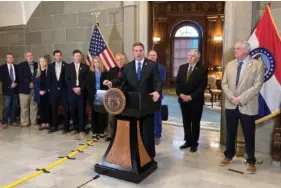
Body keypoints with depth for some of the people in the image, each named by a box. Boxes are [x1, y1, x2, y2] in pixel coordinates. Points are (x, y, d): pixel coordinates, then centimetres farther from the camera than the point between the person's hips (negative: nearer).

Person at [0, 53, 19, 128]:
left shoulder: (16, 67, 11)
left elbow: (19, 77, 10)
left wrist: (16, 83, -8)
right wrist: (10, 84, -12)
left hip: (15, 89, 3)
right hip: (7, 89, -2)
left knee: (14, 106, 6)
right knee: (6, 106, -5)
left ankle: (13, 121, 15)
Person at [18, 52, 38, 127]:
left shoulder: (36, 64, 10)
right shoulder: (22, 65, 3)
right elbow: (20, 77, -7)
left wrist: (34, 83, -4)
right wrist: (29, 83, -13)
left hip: (35, 88, 2)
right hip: (25, 89, -2)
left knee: (34, 106, 7)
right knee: (24, 107, 3)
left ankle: (34, 121, 16)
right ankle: (24, 122, 12)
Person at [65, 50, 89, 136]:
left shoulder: (85, 67, 7)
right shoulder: (69, 67, 10)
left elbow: (86, 80, 1)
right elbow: (67, 79, 3)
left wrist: (80, 88, -11)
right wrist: (73, 88, -10)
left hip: (81, 91, -1)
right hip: (72, 91, 1)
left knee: (81, 111, -1)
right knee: (73, 111, 4)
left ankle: (81, 129, 5)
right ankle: (75, 128, 17)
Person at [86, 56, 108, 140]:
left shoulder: (104, 73, 6)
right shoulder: (90, 73, 9)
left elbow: (106, 85, 2)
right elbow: (88, 85, 2)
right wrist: (93, 93, -11)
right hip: (93, 96, 1)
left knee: (102, 113, 0)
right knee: (94, 114, 3)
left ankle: (101, 132, 9)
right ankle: (94, 132, 7)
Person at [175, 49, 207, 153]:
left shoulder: (202, 69, -7)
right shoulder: (182, 67, 7)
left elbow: (202, 86, -13)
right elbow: (177, 82, 5)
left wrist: (191, 96, -19)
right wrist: (180, 94, -10)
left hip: (196, 101, -4)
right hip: (183, 100, 4)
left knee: (195, 123, 8)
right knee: (186, 122, 12)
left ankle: (194, 143, 21)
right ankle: (188, 141, 25)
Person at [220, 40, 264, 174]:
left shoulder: (258, 65, -6)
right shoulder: (230, 65, 8)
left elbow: (257, 86, -13)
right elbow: (224, 84, 5)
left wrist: (240, 99, -17)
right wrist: (232, 97, -10)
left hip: (247, 106, -4)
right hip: (231, 105, 4)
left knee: (249, 135, 6)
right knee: (230, 133, 14)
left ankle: (251, 161, 22)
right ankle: (229, 155, 31)